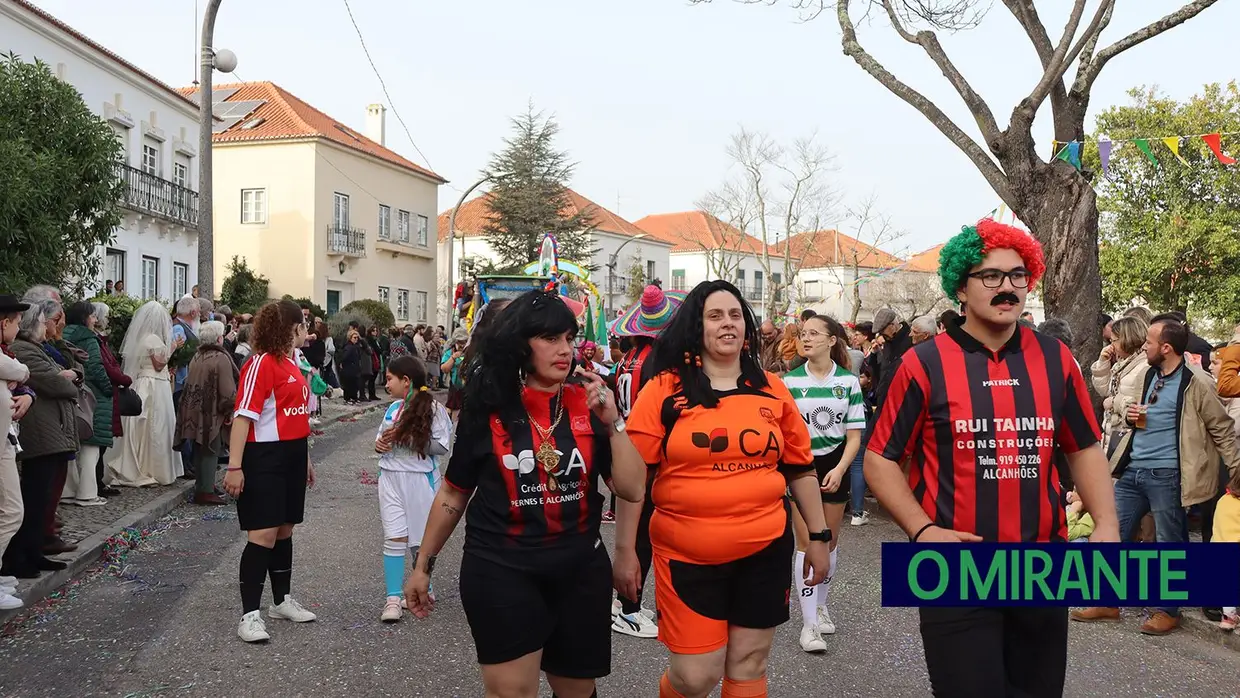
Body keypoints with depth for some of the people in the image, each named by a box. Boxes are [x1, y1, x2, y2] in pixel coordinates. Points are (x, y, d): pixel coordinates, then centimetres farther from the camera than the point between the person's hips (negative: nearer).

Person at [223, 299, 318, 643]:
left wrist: (305, 458, 23)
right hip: (264, 459, -8)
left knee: (284, 530, 16)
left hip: (293, 456, 8)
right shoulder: (262, 363, -14)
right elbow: (243, 415, -19)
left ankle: (282, 601, 28)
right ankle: (250, 615, 1)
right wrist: (234, 467, -23)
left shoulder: (293, 363, 12)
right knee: (263, 534, -7)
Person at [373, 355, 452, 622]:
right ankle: (393, 598, 0)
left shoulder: (433, 408, -11)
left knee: (421, 539, 9)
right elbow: (382, 438, 19)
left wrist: (409, 438, -21)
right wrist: (379, 444, -4)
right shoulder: (393, 408, 8)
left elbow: (442, 446, -16)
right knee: (394, 538, -3)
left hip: (420, 480, -4)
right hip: (390, 478, 4)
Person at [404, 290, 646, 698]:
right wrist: (423, 565, 8)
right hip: (500, 572, -3)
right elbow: (453, 494, 4)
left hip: (580, 570, 3)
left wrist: (612, 423, -14)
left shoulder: (587, 404, 0)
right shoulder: (487, 408, -5)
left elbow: (632, 490, -4)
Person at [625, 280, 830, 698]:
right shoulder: (664, 390, -5)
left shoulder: (771, 389, 5)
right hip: (688, 556, -2)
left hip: (766, 550, 3)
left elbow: (800, 468, 12)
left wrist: (818, 536, 12)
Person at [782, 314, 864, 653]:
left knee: (829, 541, 13)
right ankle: (809, 622, 0)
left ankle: (821, 604, 33)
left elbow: (854, 434, -3)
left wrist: (839, 469, -15)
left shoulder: (849, 381, -3)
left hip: (835, 464, 2)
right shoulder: (790, 381, -5)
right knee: (807, 543, -5)